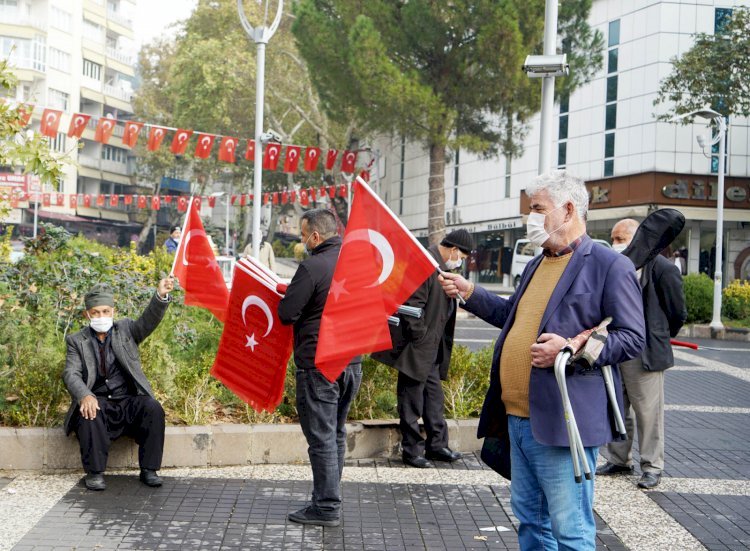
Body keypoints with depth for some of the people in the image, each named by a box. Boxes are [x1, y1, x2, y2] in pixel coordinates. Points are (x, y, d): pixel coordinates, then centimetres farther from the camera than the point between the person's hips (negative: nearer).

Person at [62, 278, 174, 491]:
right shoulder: (77, 341, 7)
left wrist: (161, 296, -30)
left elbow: (149, 321, -9)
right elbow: (71, 374, -6)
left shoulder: (126, 329, 10)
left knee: (153, 409, -27)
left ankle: (148, 469, -15)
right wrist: (84, 395, -29)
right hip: (98, 402, -1)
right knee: (89, 413, -33)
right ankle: (94, 472, -20)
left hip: (129, 402, 1)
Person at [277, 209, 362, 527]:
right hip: (352, 361, 8)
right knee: (336, 432, 17)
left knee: (321, 436, -1)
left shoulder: (312, 267, -17)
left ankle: (327, 507, 3)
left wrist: (289, 296, 5)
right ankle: (329, 498, 26)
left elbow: (286, 313, -15)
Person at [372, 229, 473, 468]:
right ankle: (412, 450, 9)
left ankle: (437, 445, 24)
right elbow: (413, 304, -22)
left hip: (431, 350, 10)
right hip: (417, 349, -10)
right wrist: (420, 339, -19)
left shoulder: (441, 267, 13)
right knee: (412, 400, 1)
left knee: (434, 397, 15)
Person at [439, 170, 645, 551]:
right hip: (518, 417, 9)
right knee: (529, 519, 18)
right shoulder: (537, 264, 18)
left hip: (563, 422, -9)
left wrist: (571, 348, -24)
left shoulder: (609, 266, -9)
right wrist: (468, 293, 21)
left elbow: (632, 338, -14)